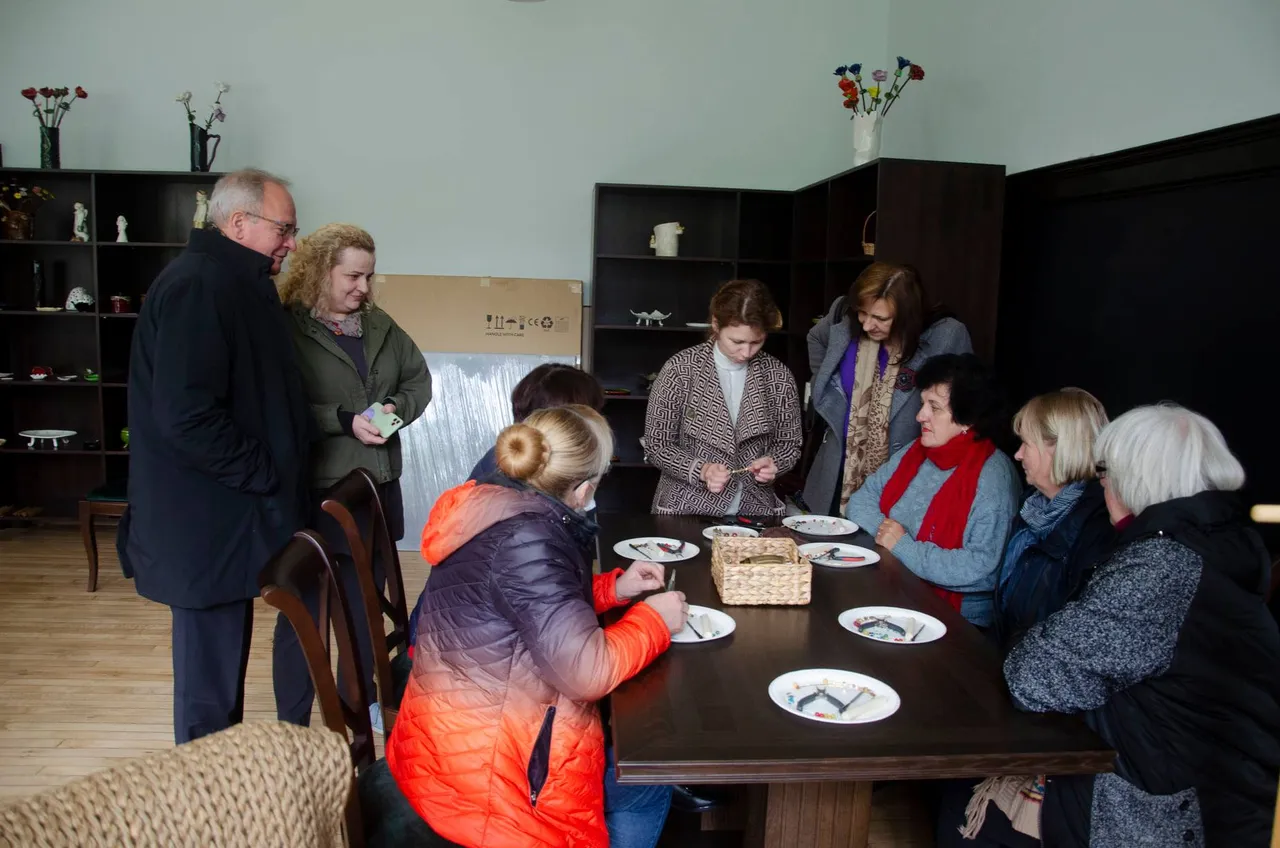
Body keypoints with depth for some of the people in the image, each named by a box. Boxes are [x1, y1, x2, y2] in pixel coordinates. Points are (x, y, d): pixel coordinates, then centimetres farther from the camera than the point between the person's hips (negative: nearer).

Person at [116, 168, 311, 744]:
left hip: (227, 516, 10)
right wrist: (266, 476, -18)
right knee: (209, 674, 2)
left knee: (223, 659, 21)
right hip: (206, 526, -10)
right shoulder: (195, 287, -19)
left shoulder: (238, 284, 15)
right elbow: (186, 416, -27)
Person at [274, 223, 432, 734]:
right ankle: (293, 724, 20)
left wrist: (397, 407, -4)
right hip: (313, 493, -6)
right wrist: (344, 421, -23)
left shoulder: (380, 326, 8)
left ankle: (358, 700, 39)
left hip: (378, 487, 6)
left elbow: (418, 379, 15)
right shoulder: (288, 329, -11)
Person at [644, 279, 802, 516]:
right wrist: (700, 470, -17)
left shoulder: (779, 377, 1)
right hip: (687, 509, -2)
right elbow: (656, 445, -2)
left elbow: (789, 444, 11)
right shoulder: (679, 370, -7)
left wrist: (773, 463, -10)